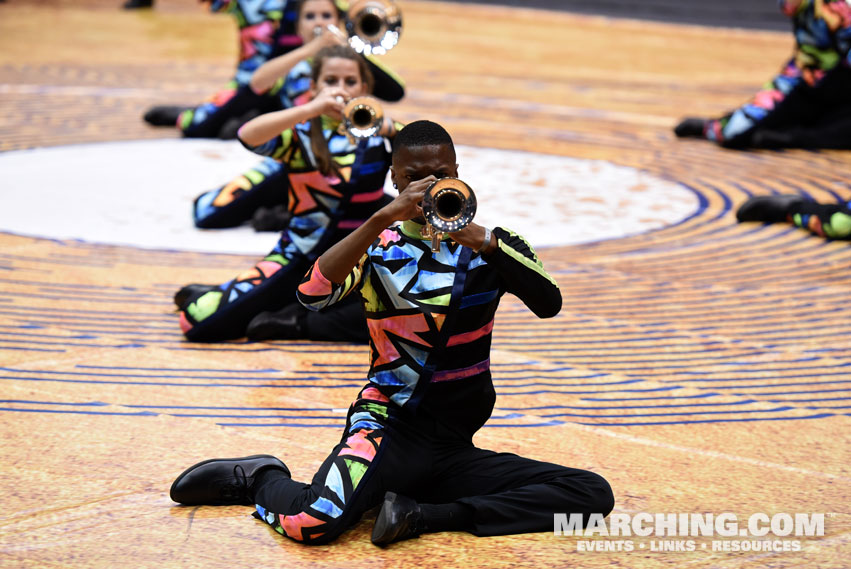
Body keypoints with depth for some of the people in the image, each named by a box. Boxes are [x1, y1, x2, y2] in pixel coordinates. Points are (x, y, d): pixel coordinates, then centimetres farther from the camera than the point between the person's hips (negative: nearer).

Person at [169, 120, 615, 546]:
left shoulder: (490, 246, 7)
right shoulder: (378, 246, 1)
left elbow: (549, 303, -11)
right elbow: (313, 293, -19)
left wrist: (483, 239, -25)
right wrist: (386, 216, -23)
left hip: (455, 450, 4)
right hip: (389, 428, -3)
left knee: (592, 494, -15)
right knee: (313, 522, -33)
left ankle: (425, 515, -15)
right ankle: (259, 478, 5)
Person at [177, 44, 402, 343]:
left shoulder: (378, 131, 3)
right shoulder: (301, 132, -2)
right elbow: (248, 135, -23)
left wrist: (390, 130, -31)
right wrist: (310, 109, -33)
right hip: (301, 259, -1)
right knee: (200, 323, -16)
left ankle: (299, 322, -12)